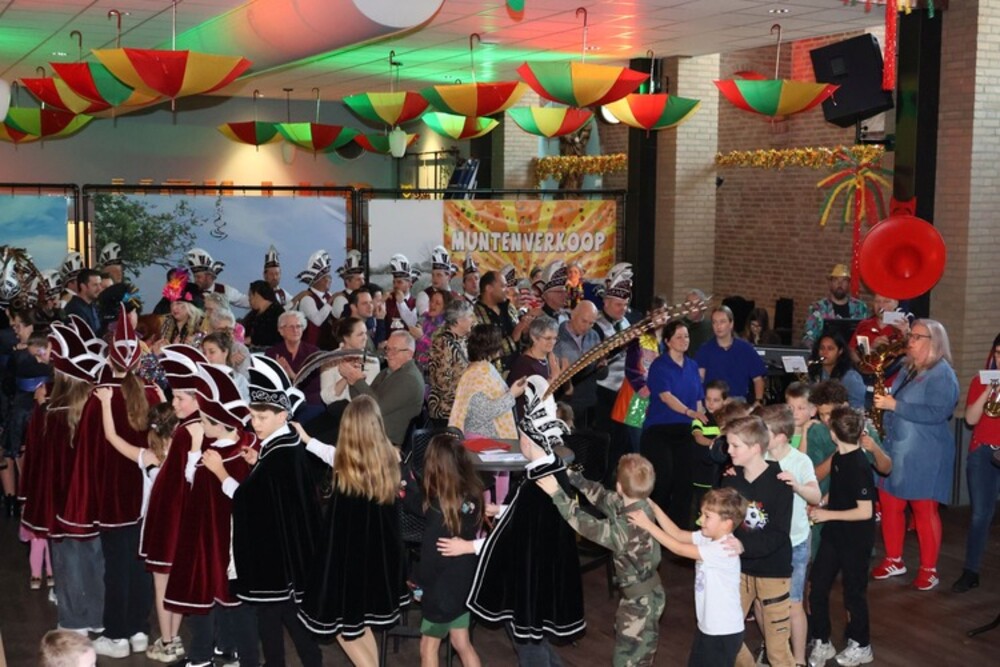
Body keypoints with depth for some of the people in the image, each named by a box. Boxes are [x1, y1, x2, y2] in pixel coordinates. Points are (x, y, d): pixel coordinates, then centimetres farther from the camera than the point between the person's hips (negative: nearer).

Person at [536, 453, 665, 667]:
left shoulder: (628, 527, -33)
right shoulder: (639, 506, -7)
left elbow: (587, 525, -30)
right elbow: (603, 497, 4)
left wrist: (557, 494, -27)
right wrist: (572, 476, 2)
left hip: (640, 600, -9)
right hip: (648, 594, 9)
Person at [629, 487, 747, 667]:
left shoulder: (722, 550, -28)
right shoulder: (708, 538, 0)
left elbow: (679, 549, -27)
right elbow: (678, 534, 1)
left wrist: (647, 525, -24)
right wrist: (654, 508, -9)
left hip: (725, 632, -9)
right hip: (707, 626, 9)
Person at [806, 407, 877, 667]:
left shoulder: (859, 466, -24)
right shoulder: (838, 457, 1)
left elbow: (865, 511, -25)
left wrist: (828, 514, -20)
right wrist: (821, 504, 0)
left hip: (856, 539, -8)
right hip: (834, 534, 8)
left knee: (853, 591, 9)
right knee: (816, 586, 8)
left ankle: (861, 646, 28)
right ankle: (821, 642, 22)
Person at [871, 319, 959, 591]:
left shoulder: (942, 374, -13)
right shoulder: (908, 369, 14)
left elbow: (937, 413, -24)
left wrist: (895, 406, -23)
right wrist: (883, 401, 5)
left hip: (924, 455, -8)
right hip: (896, 449, 8)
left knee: (924, 510, -2)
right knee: (889, 504, 10)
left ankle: (929, 570, 9)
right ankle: (894, 561, 24)